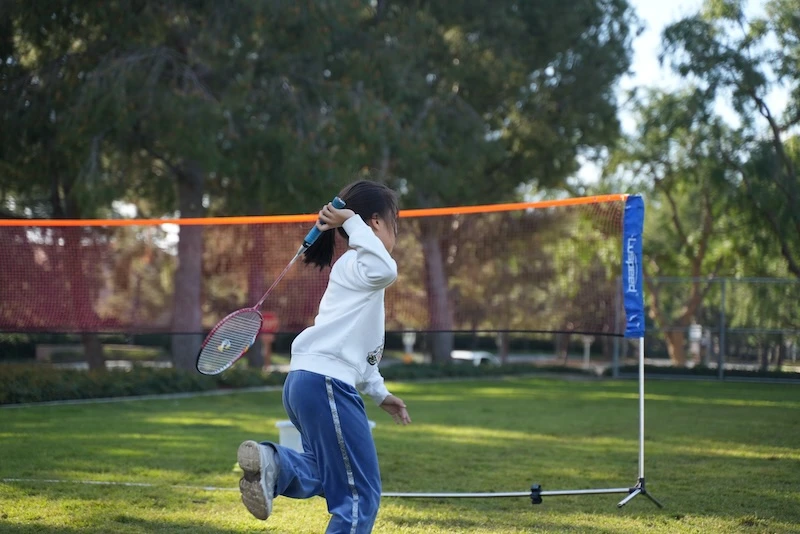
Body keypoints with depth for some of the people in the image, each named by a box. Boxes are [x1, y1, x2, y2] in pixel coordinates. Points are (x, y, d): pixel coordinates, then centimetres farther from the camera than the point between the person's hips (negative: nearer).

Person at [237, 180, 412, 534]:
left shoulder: (356, 270, 24)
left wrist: (379, 393, 31)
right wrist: (353, 224, -20)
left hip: (307, 381, 10)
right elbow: (386, 271, -32)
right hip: (325, 383, -10)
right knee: (361, 494, -3)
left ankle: (275, 465, -2)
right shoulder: (356, 263, -6)